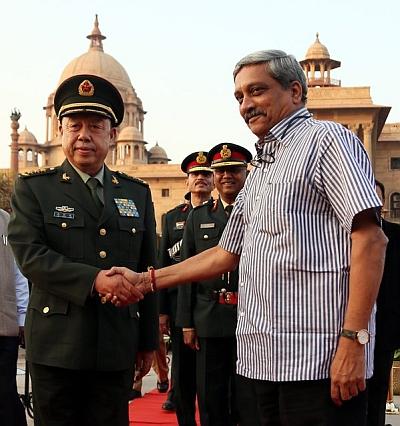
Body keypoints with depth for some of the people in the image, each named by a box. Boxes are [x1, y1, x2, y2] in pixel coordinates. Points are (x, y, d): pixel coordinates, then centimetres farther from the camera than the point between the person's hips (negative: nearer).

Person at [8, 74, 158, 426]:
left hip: (118, 349, 3)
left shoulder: (138, 193, 12)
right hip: (57, 346, -2)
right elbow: (29, 255, -11)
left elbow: (147, 271, 12)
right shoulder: (33, 188, 3)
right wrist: (94, 280, -23)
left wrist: (148, 341, 12)